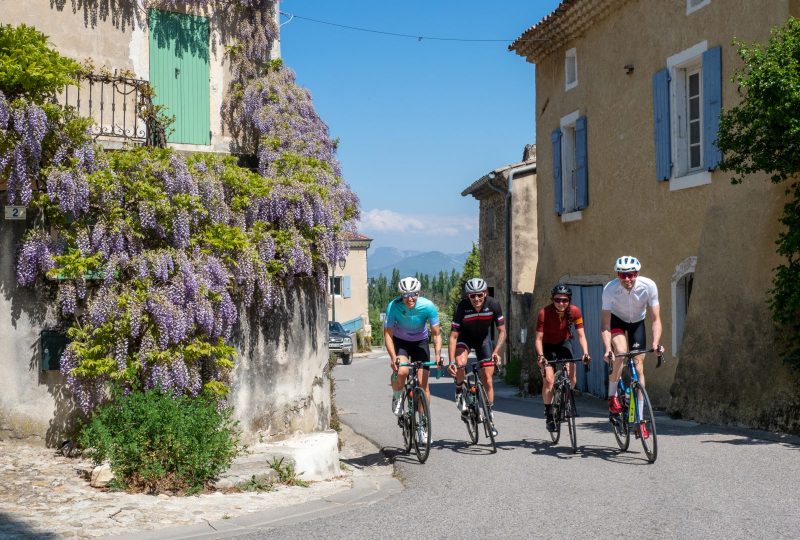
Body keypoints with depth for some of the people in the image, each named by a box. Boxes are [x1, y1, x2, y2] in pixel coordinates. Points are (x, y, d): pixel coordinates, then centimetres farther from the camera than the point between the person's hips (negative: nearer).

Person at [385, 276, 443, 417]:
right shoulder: (393, 306, -28)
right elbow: (388, 334, -23)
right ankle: (397, 398, 1)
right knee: (401, 371, -29)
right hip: (400, 341, -1)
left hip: (420, 342, 1)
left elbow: (436, 334, -18)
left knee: (423, 383, -7)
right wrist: (393, 357, -36)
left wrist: (438, 355, -32)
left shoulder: (428, 306, -26)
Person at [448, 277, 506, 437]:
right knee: (460, 363, -34)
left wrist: (496, 351, -31)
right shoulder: (462, 307, -30)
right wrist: (451, 362, -35)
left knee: (487, 380, -2)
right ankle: (459, 391, -4)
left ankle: (490, 418, 12)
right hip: (465, 337, -2)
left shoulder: (494, 305, -25)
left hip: (483, 338, 2)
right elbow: (453, 336, -27)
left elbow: (502, 331, -16)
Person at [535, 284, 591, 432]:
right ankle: (549, 415, -3)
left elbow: (581, 335, -20)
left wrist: (585, 353, -35)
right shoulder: (544, 313, -29)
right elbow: (538, 339, -27)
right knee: (549, 380, -17)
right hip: (546, 345, -3)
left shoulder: (574, 311, -22)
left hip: (563, 343, 3)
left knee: (572, 378, -12)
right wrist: (541, 356, -42)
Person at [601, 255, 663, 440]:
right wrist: (607, 349, -43)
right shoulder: (610, 289, -31)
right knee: (621, 352, -32)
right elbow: (605, 323, -30)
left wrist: (656, 342, -40)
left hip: (637, 323, 2)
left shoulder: (648, 286, -29)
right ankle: (612, 396, -12)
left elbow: (656, 319, -24)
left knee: (639, 367, -5)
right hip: (616, 320, -1)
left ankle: (640, 421, 0)